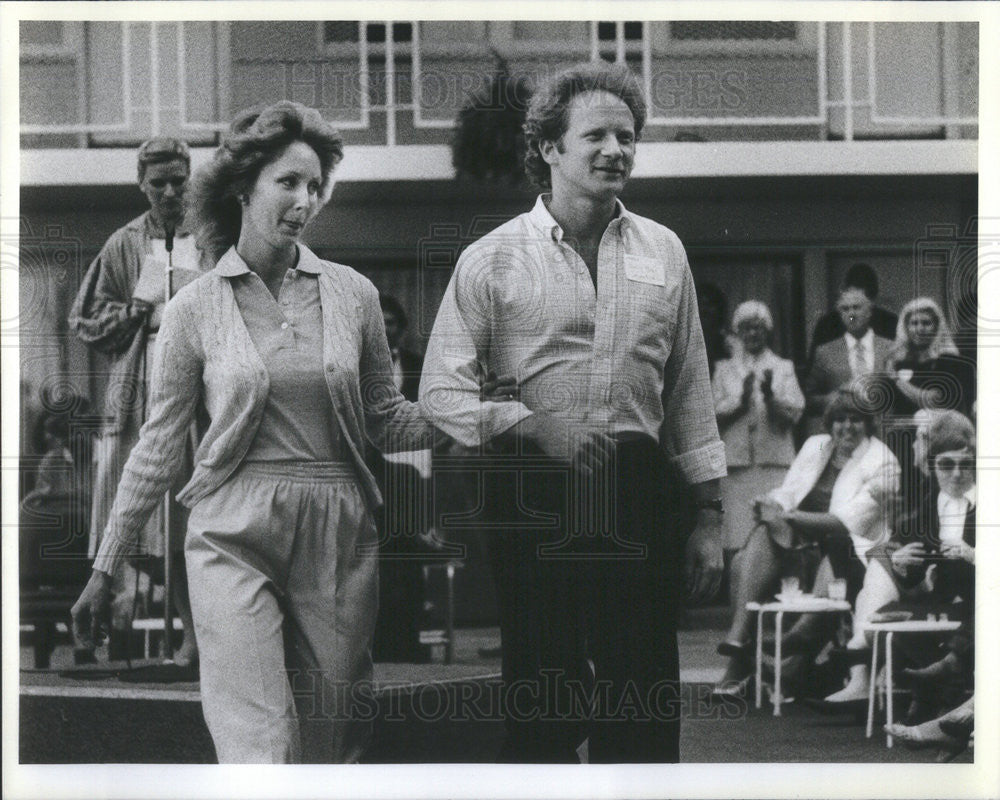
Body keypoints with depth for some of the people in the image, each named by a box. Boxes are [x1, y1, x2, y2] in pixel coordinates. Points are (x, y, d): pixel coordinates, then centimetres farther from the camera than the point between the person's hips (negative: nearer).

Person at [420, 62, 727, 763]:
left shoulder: (663, 252, 12)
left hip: (640, 498, 3)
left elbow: (690, 391, 15)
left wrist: (710, 513, 11)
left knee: (646, 709, 3)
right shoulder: (493, 259, 1)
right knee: (539, 710, 2)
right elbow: (440, 393, -2)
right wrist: (532, 425, -16)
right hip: (533, 501, -2)